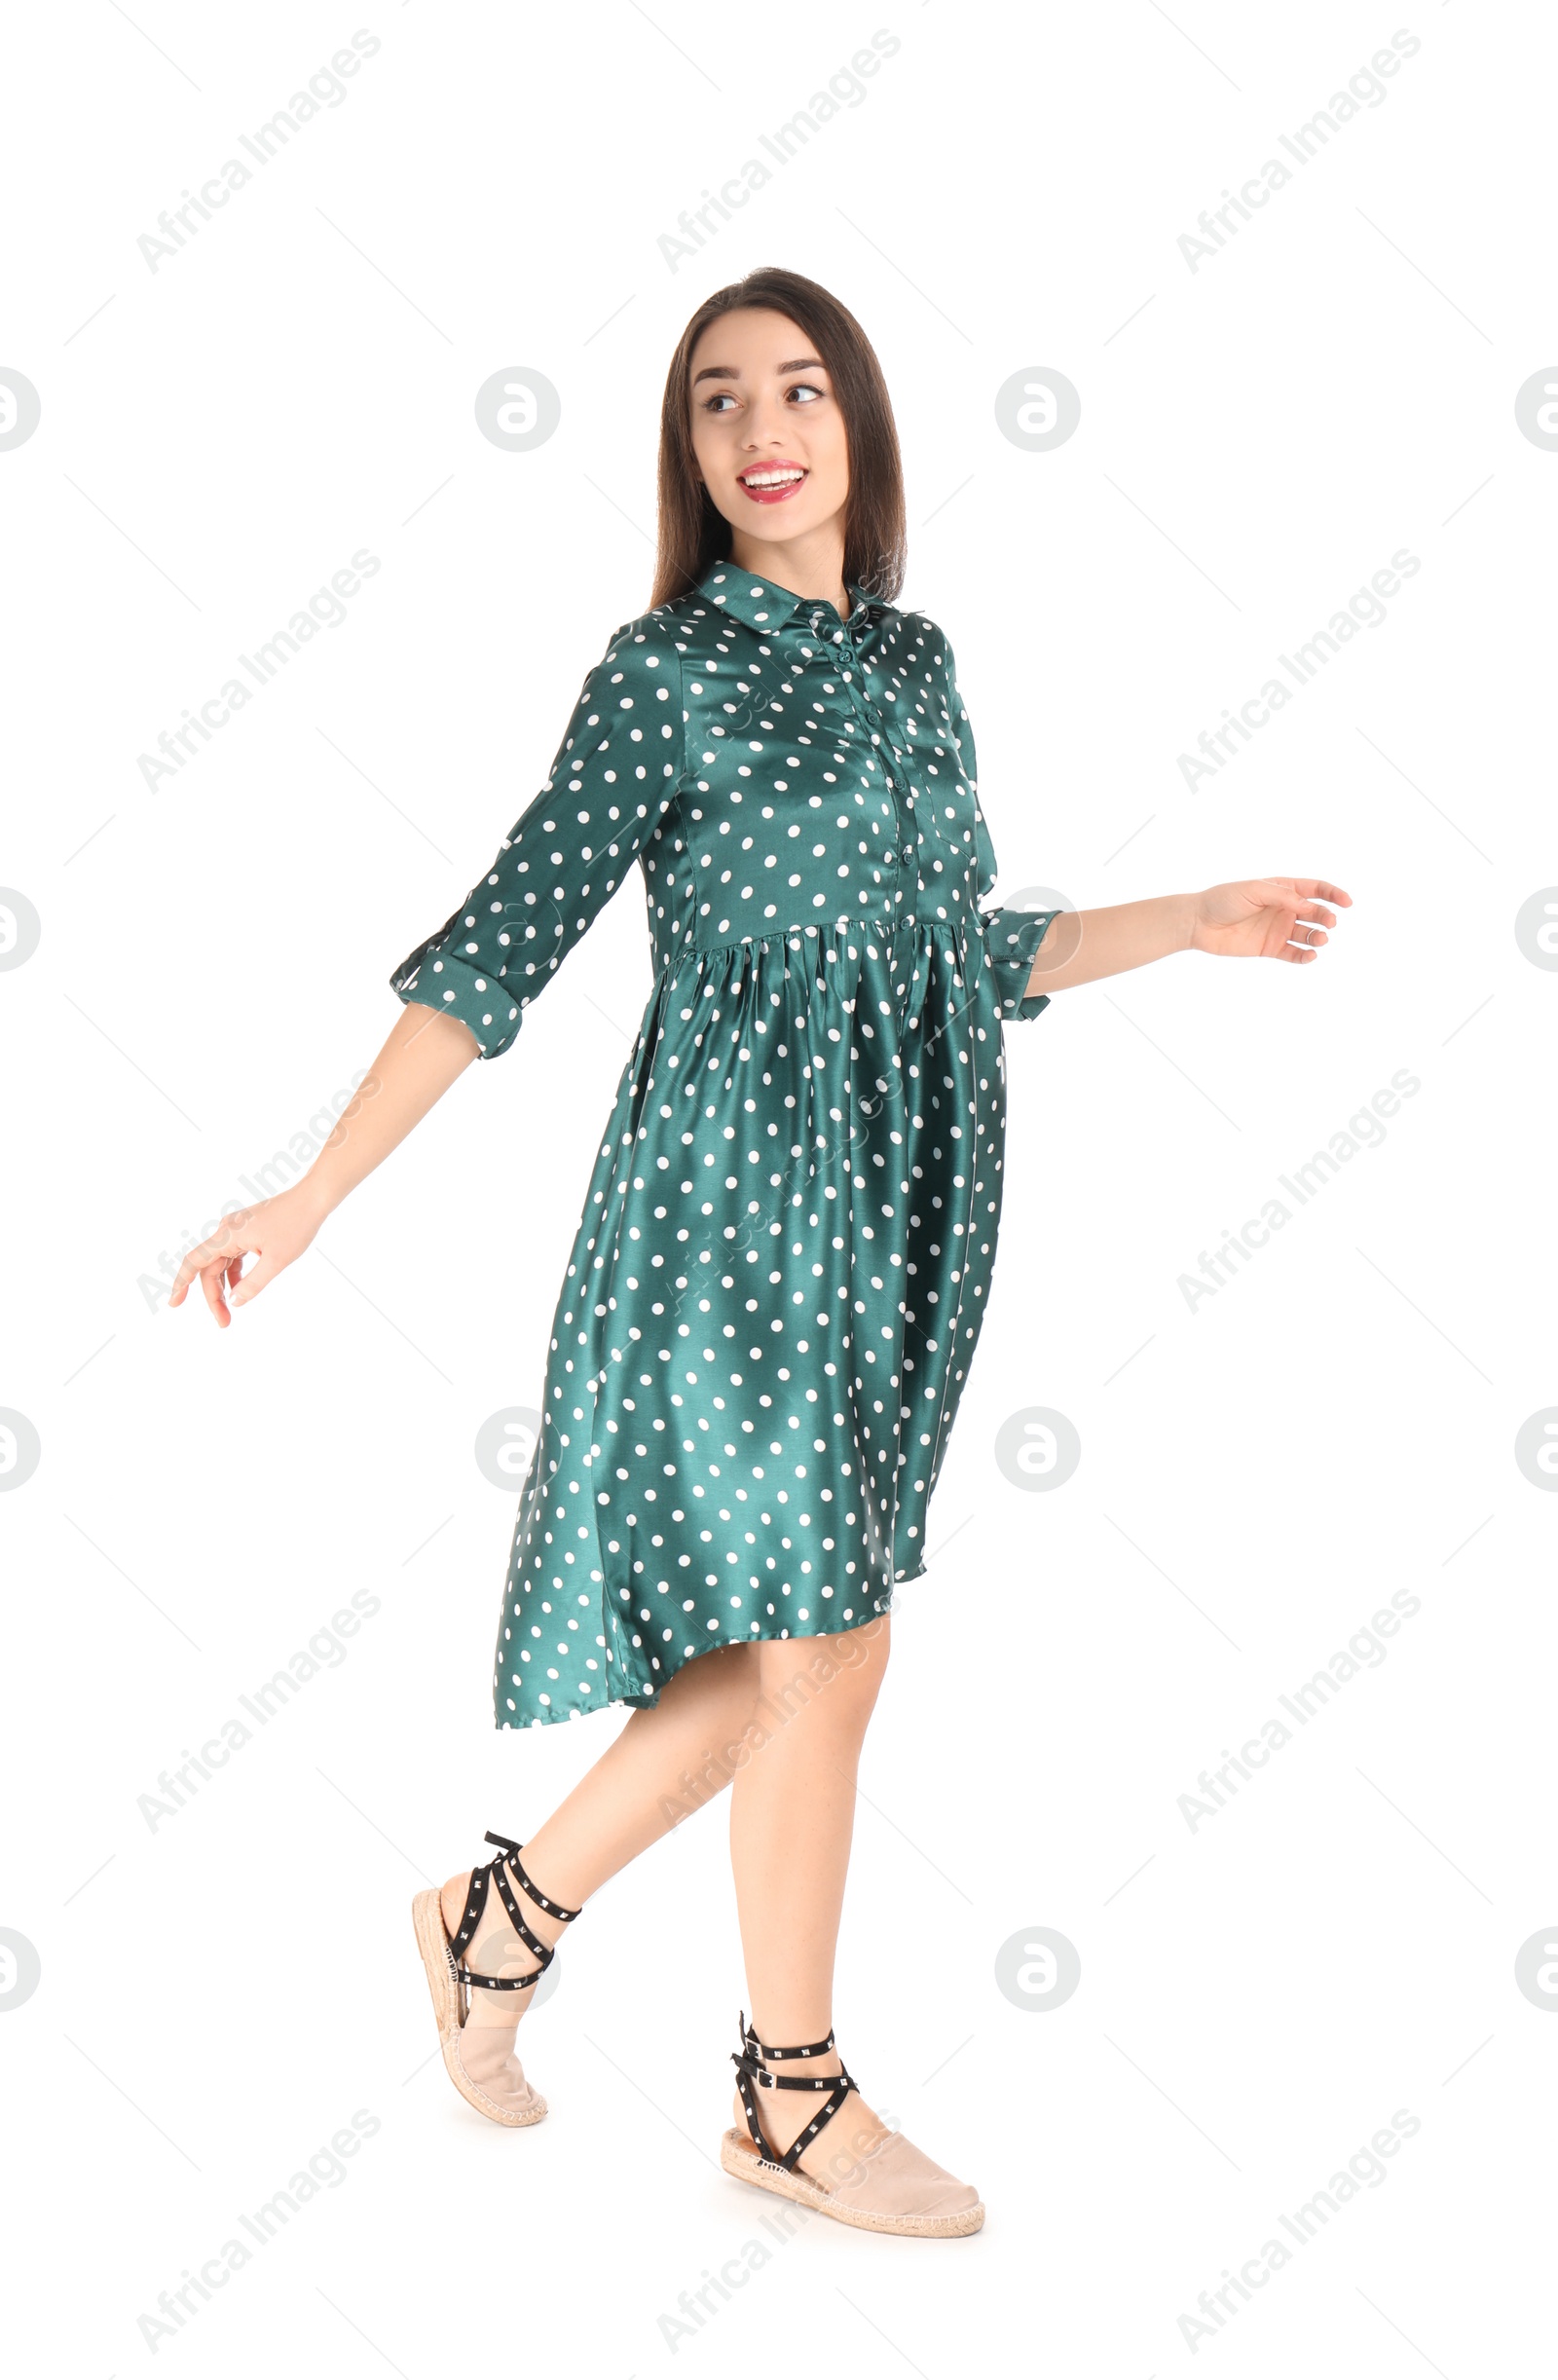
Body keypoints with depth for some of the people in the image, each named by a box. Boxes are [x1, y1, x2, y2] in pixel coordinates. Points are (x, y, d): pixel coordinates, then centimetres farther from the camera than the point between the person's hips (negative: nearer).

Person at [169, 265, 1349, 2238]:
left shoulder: (916, 660, 12)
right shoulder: (668, 669, -6)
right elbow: (496, 949, -8)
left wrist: (1194, 924, 17)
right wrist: (312, 1196, -12)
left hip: (905, 1197, 7)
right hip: (747, 1185, -6)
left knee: (780, 1640, 11)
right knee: (822, 1647, 0)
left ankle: (501, 1917, 31)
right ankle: (794, 2102, 19)